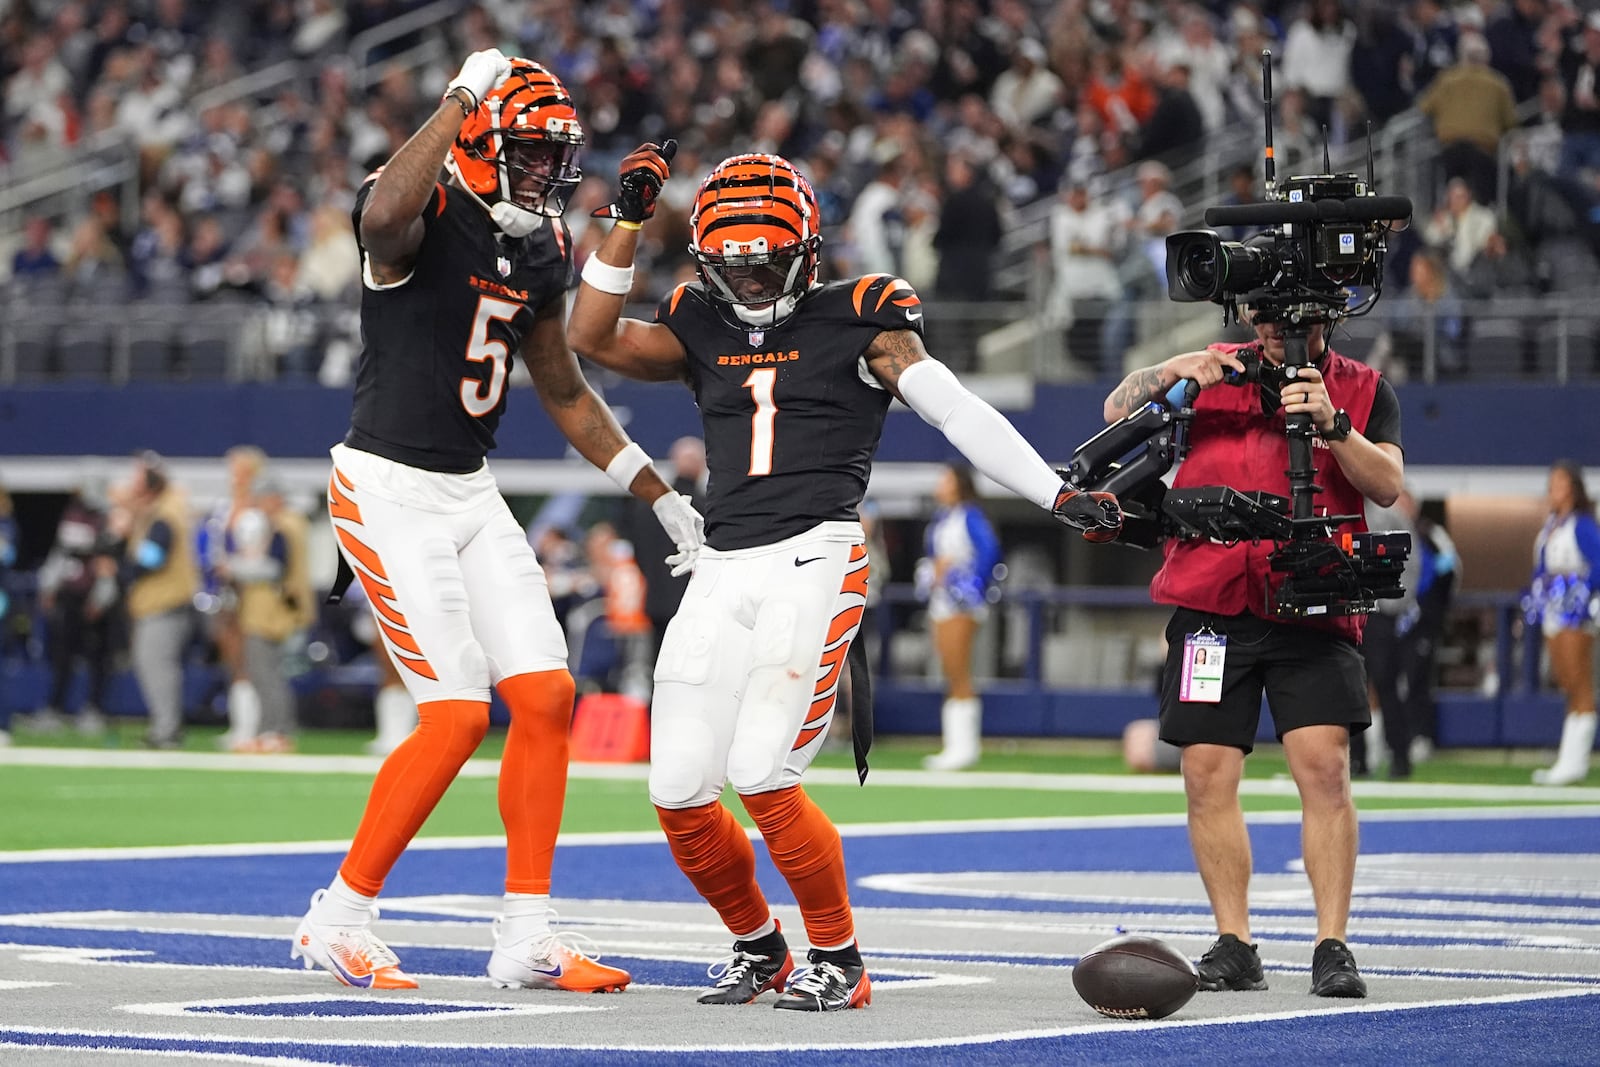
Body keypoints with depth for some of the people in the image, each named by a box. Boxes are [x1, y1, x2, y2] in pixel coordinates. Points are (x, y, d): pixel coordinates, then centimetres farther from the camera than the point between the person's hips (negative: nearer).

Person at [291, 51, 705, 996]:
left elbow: (566, 394, 20)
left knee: (547, 697, 1)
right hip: (387, 487, -8)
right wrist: (465, 98, -35)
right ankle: (339, 920, 2)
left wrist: (661, 496, 18)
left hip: (470, 491, 8)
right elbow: (383, 219, -45)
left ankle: (528, 935, 9)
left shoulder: (543, 252, 8)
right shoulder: (422, 217, -16)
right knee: (458, 714, -12)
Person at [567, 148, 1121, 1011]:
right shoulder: (701, 331, 15)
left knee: (762, 777, -17)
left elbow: (960, 413, -4)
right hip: (724, 572, 5)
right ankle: (756, 946, 24)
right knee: (680, 793, 1)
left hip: (815, 559, -5)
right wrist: (628, 221, 1)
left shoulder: (856, 324, 2)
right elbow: (591, 338, 7)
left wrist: (1058, 496, -12)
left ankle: (838, 957, 1)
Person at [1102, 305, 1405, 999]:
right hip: (1210, 602, 2)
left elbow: (1388, 484, -5)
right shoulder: (1214, 372, 13)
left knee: (1324, 764, -14)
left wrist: (1331, 426, -19)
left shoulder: (1363, 391, 8)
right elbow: (1118, 413, 11)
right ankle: (1233, 946, 9)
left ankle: (1333, 947, -9)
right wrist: (1171, 371, -7)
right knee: (1208, 773, 0)